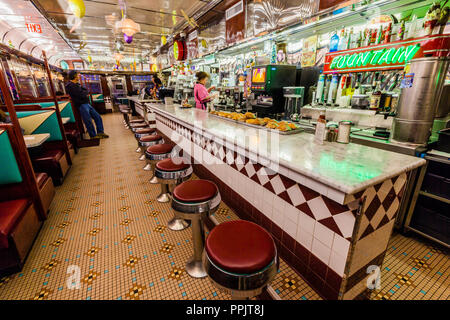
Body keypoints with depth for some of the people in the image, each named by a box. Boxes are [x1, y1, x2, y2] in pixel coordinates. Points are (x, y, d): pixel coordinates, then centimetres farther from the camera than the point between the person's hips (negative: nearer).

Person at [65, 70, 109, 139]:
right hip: (81, 105, -9)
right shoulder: (70, 85, -11)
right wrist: (86, 92, 2)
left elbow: (86, 90, 15)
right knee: (88, 121, -7)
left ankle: (100, 132, 14)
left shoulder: (76, 84, 18)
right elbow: (81, 94, -17)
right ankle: (93, 136, 2)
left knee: (98, 117, 7)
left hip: (87, 103, 9)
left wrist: (84, 93, -6)